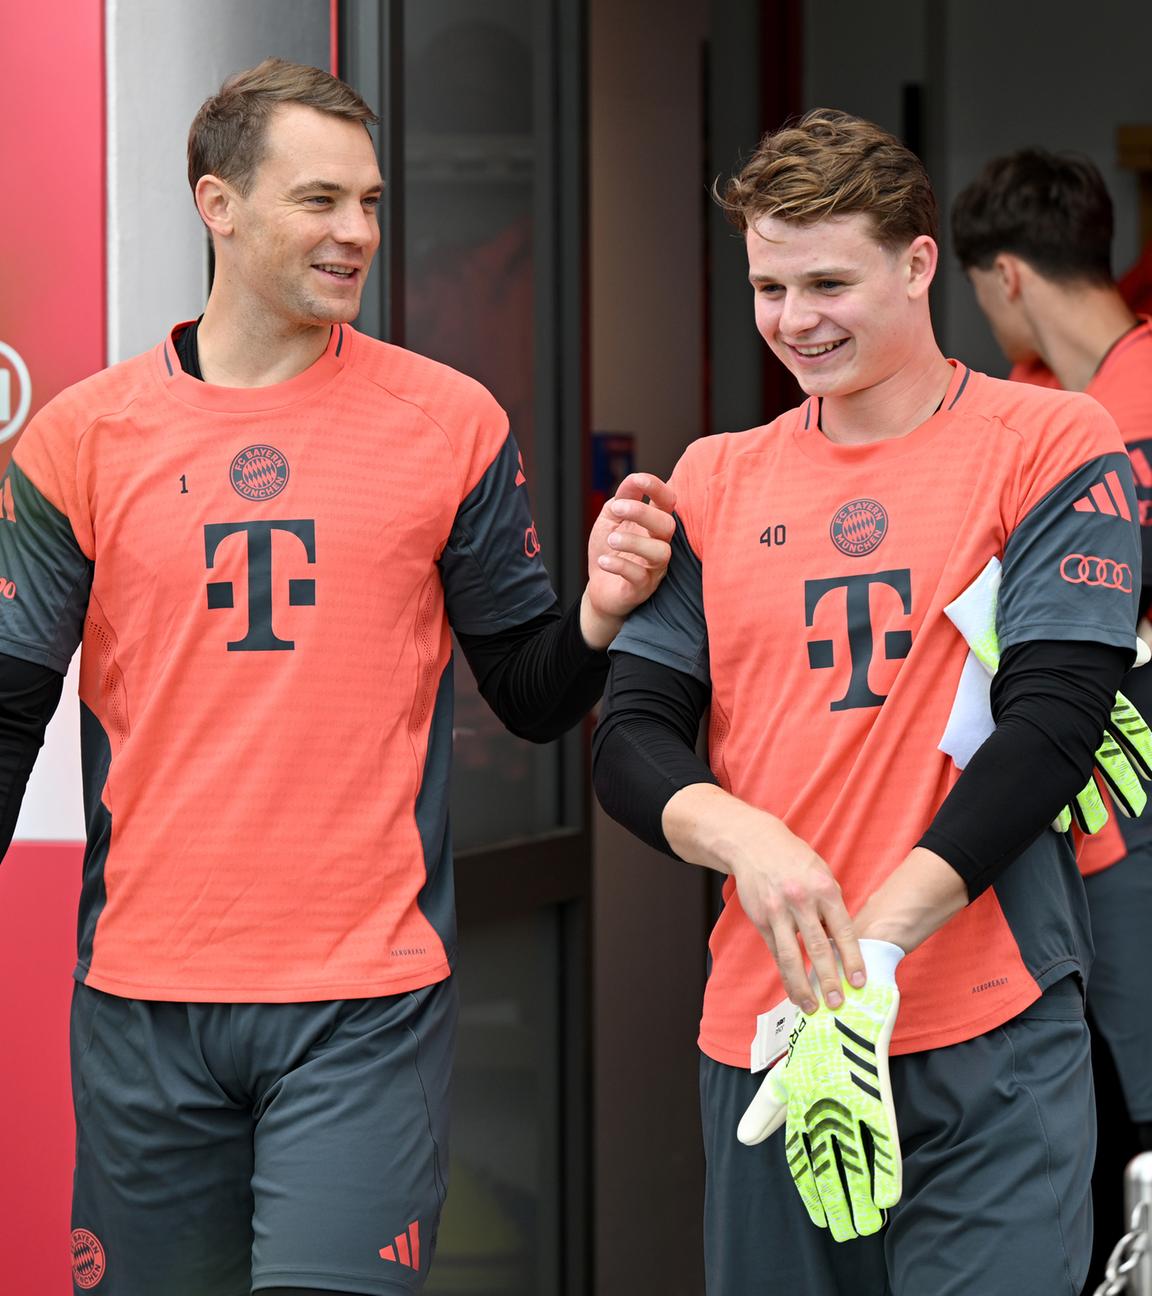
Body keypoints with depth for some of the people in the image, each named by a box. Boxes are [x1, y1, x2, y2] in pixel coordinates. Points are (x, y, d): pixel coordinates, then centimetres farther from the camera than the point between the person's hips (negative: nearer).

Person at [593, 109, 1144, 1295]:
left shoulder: (1049, 445, 0)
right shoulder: (718, 482, 13)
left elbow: (1053, 721, -8)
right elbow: (629, 739, 8)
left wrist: (876, 947, -17)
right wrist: (738, 835, -14)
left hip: (990, 1034, -4)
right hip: (758, 1027, 4)